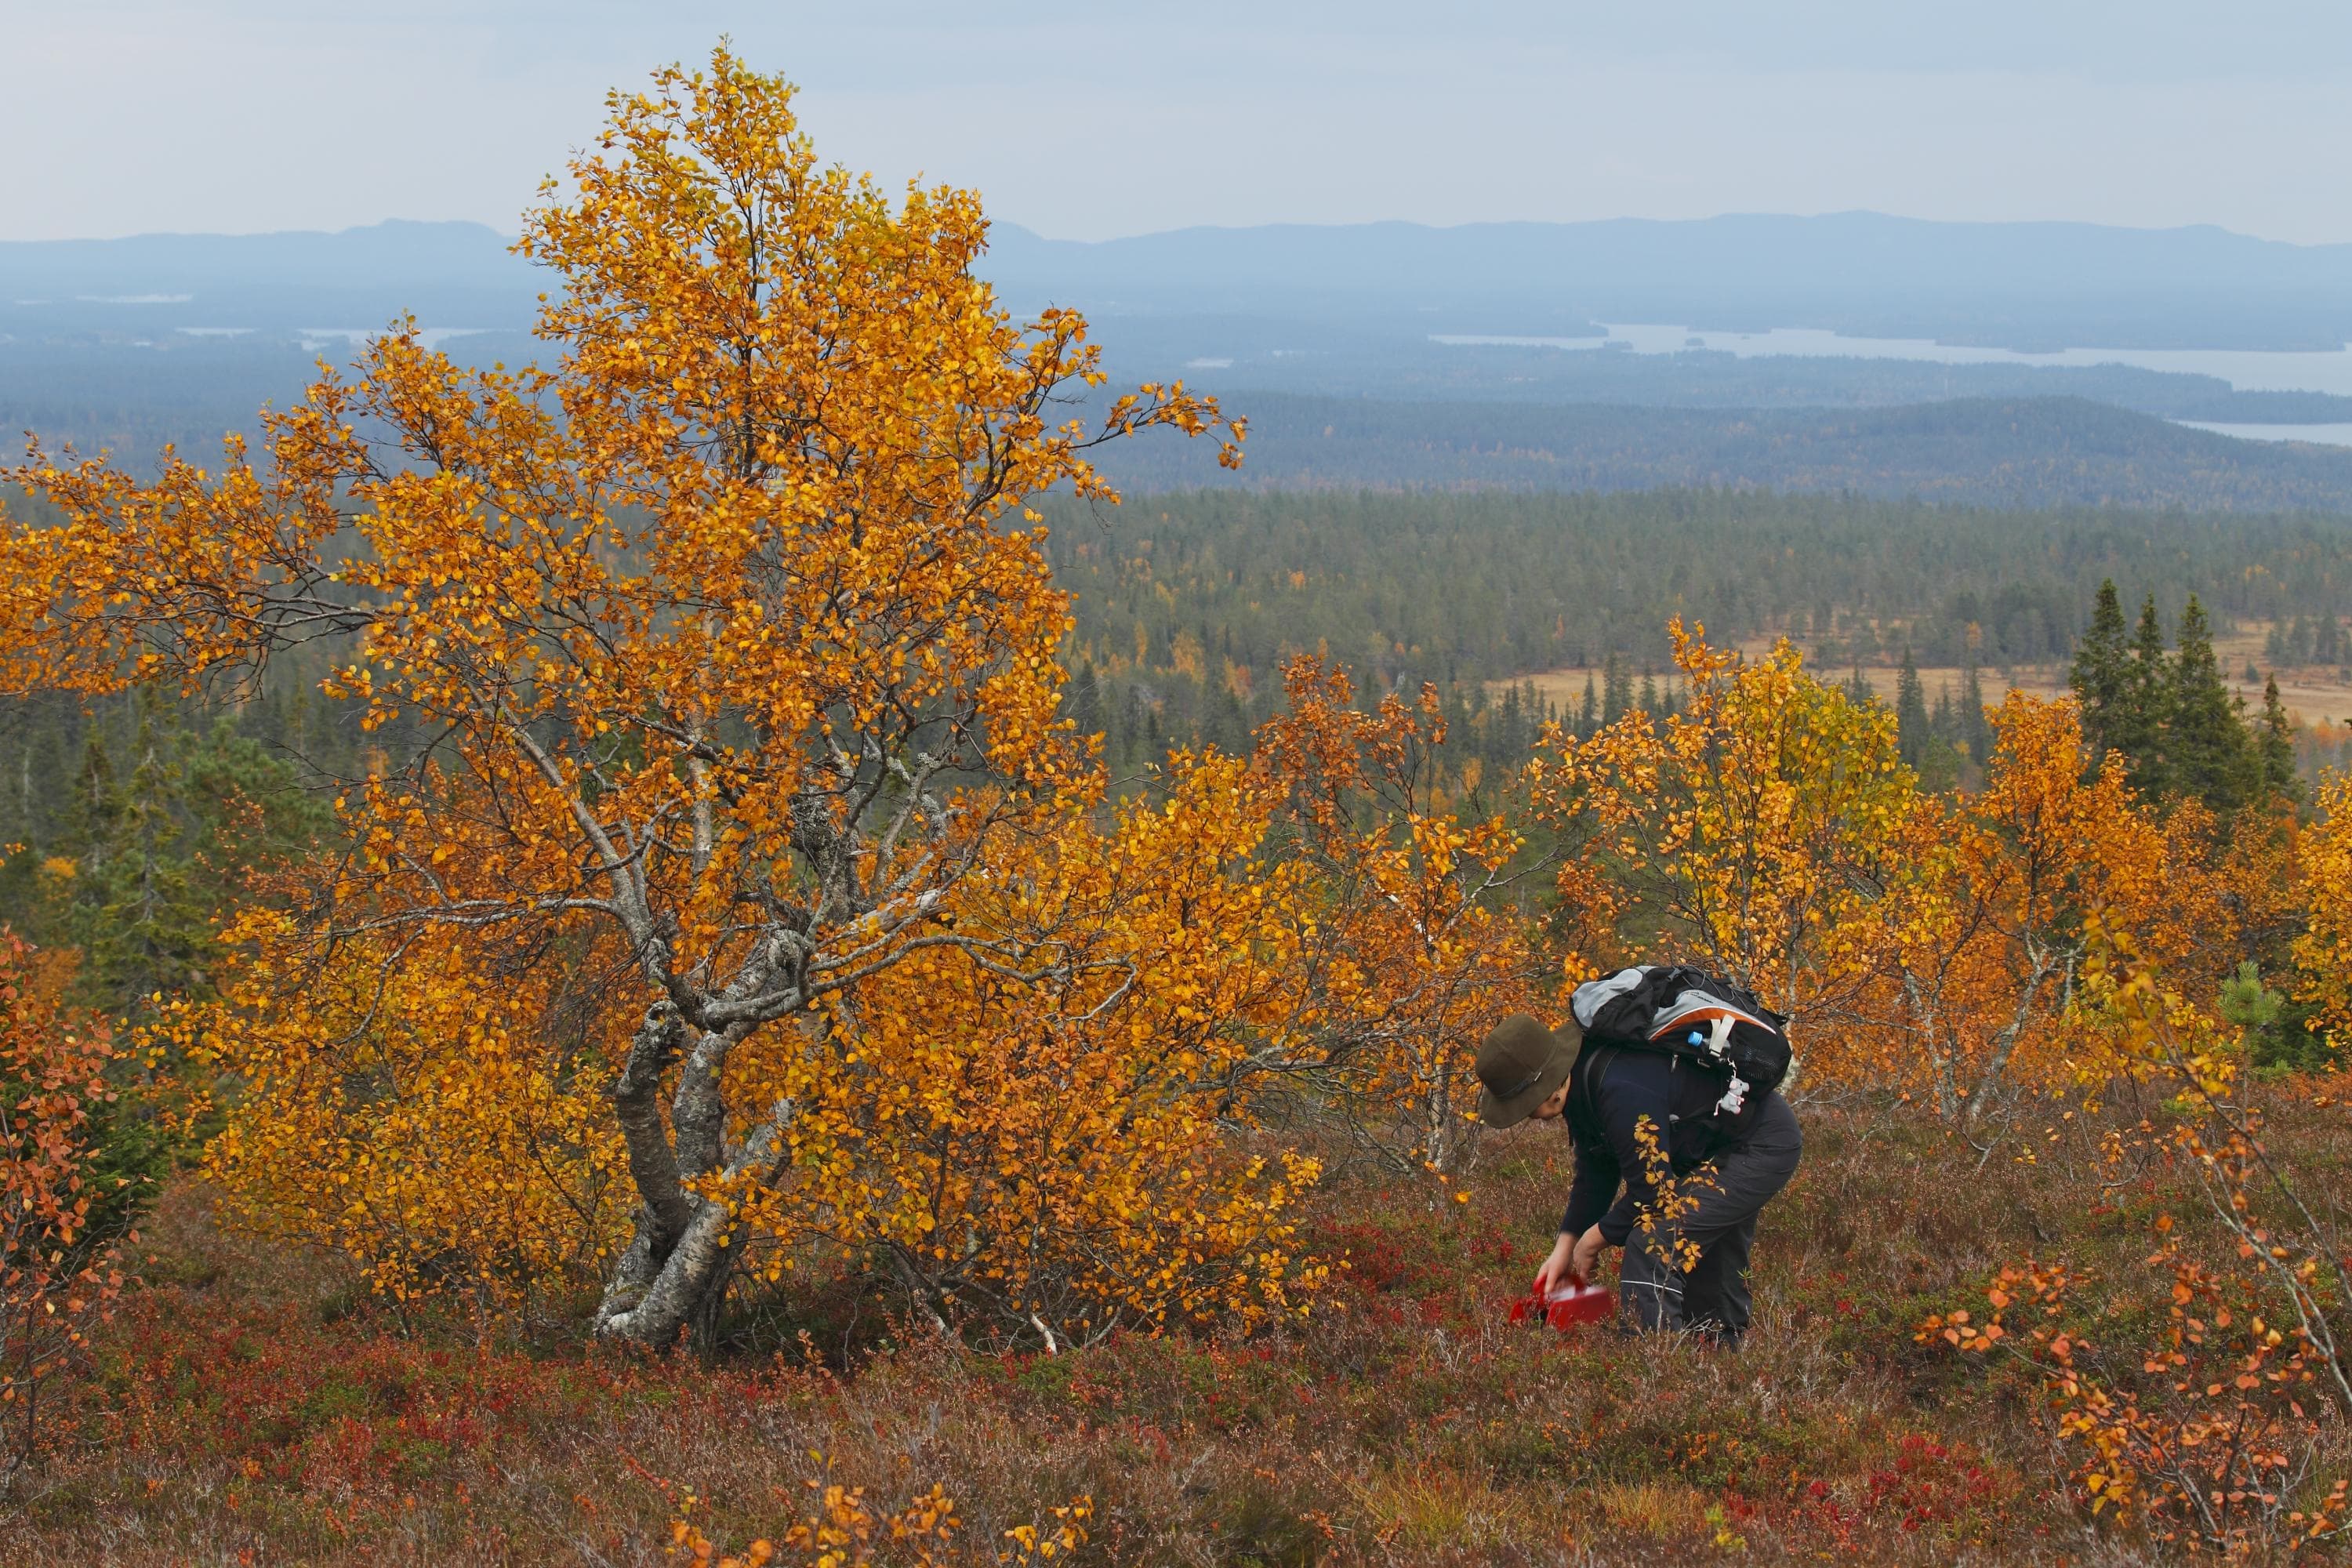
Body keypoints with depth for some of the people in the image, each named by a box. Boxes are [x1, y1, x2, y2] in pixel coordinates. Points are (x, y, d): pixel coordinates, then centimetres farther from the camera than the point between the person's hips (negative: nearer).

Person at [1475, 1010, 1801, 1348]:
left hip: (1759, 1150, -11)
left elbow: (1650, 1191, -26)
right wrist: (1565, 1246, 5)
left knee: (1652, 1247, -21)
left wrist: (1592, 1241, -12)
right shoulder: (1582, 1081, -1)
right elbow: (1595, 1172, 10)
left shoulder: (1622, 1091, -34)